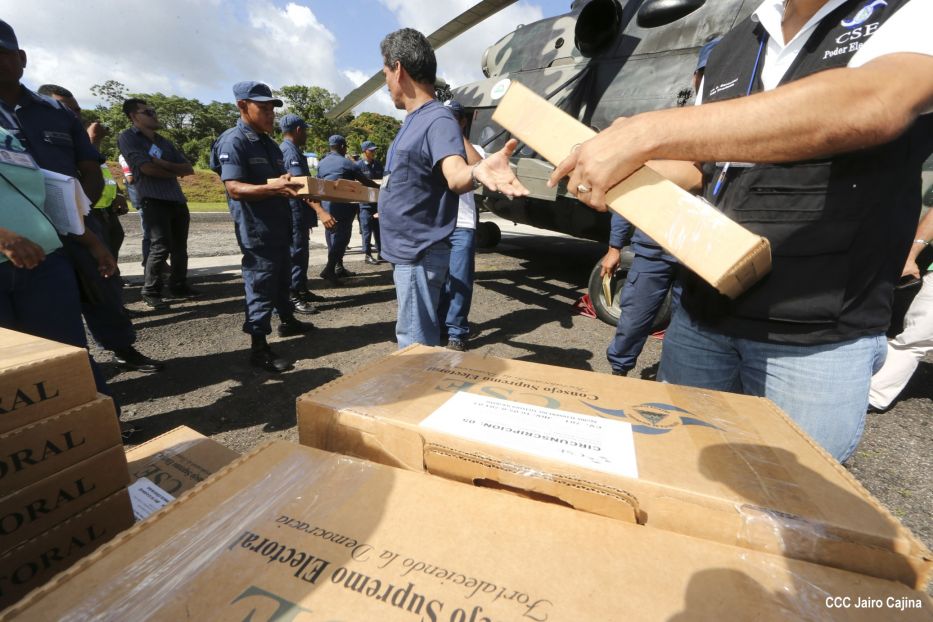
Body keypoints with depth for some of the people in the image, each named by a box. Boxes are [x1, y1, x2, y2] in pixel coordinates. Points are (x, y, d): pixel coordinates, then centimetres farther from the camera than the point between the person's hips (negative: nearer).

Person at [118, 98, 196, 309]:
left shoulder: (164, 141, 21)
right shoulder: (128, 137, 2)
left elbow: (189, 169, 13)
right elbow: (147, 168, -10)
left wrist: (164, 164, -3)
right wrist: (175, 173, 5)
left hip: (177, 199, 6)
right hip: (154, 200, -6)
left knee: (180, 247, 7)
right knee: (161, 247, -13)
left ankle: (178, 286, 19)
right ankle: (150, 292, -2)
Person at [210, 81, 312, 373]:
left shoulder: (270, 144, 16)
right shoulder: (233, 141, -11)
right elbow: (234, 188, -22)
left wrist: (296, 187, 4)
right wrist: (273, 188, -36)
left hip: (279, 227, 9)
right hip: (256, 230, -9)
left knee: (282, 279, 20)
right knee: (260, 286, -6)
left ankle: (287, 321, 39)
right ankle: (259, 348, 3)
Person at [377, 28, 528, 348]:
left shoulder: (438, 120, -16)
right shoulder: (412, 120, 13)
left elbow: (455, 175, -36)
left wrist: (477, 171, -59)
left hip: (419, 254, -10)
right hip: (405, 250, 10)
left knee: (416, 343, -1)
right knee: (415, 338, 22)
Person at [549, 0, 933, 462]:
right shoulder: (730, 48, 13)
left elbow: (872, 105, -27)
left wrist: (646, 133, -31)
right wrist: (624, 155, -3)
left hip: (818, 339, -4)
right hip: (699, 315, 5)